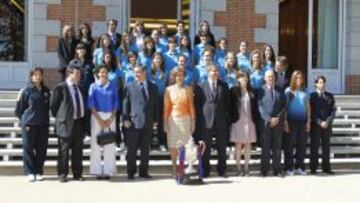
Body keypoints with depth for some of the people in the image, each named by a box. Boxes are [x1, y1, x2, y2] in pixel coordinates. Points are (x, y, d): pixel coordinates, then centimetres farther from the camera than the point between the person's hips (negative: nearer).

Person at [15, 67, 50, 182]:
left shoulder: (46, 91, 9)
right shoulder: (26, 91, -2)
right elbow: (19, 109, 2)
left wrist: (46, 120, 9)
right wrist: (24, 121, 0)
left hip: (43, 125, 4)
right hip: (29, 125, -3)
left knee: (42, 149, 4)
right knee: (28, 148, 1)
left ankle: (39, 172, 13)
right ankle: (30, 172, 9)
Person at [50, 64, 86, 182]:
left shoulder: (79, 88, 14)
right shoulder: (60, 88, -7)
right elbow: (53, 105, -4)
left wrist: (82, 118, 12)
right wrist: (59, 118, 0)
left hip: (79, 122, 6)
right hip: (66, 123, -6)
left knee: (78, 151, 9)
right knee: (64, 150, 1)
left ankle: (77, 174, 17)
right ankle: (62, 175, 9)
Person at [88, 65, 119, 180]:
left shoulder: (113, 86, 8)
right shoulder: (94, 86, 4)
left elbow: (116, 103, 6)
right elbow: (91, 104, -2)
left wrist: (111, 119, -5)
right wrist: (99, 119, -9)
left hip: (110, 117, 1)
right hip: (97, 116, -1)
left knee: (110, 144, -2)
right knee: (96, 143, -3)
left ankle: (108, 170, 2)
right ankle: (97, 170, 1)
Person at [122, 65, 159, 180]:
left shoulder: (153, 87, 10)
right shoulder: (129, 87, 3)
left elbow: (156, 105, 11)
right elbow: (125, 104, 0)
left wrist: (156, 120, 6)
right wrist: (125, 119, -8)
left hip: (148, 123, 3)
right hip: (134, 122, -2)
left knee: (145, 149, 8)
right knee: (132, 149, 1)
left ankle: (143, 171, 16)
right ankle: (131, 172, 10)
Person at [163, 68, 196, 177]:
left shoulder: (188, 89, 5)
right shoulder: (169, 89, 4)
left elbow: (191, 106, 5)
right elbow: (166, 107, 4)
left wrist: (193, 121, 1)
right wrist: (165, 122, -1)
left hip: (185, 119, 0)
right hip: (173, 119, 0)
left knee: (186, 144, -5)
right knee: (173, 145, 1)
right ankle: (174, 169, 8)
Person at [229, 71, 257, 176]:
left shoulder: (251, 92, 10)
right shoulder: (234, 91, -1)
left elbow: (255, 106, 10)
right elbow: (231, 105, -3)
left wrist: (255, 119, 3)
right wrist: (232, 118, -9)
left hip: (249, 121, 3)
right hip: (238, 120, -3)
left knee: (248, 144, 4)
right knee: (239, 144, 2)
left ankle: (246, 167, 10)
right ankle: (239, 168, 8)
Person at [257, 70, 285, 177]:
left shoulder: (280, 90, 12)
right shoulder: (261, 90, 3)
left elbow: (283, 106, 8)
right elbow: (260, 106, -4)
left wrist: (278, 118, -6)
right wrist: (269, 119, -12)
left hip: (278, 122, 2)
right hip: (265, 122, -2)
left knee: (277, 146, 3)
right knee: (265, 146, -1)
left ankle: (277, 170, 8)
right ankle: (264, 170, 4)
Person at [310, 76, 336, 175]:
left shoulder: (330, 96, 11)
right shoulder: (312, 96, 2)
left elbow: (333, 110, 5)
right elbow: (311, 112, -3)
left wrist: (327, 122, -9)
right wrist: (319, 122, -12)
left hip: (327, 125, 3)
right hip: (315, 125, -3)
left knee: (326, 146, 5)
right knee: (315, 146, 0)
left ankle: (326, 168, 10)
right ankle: (313, 168, 4)